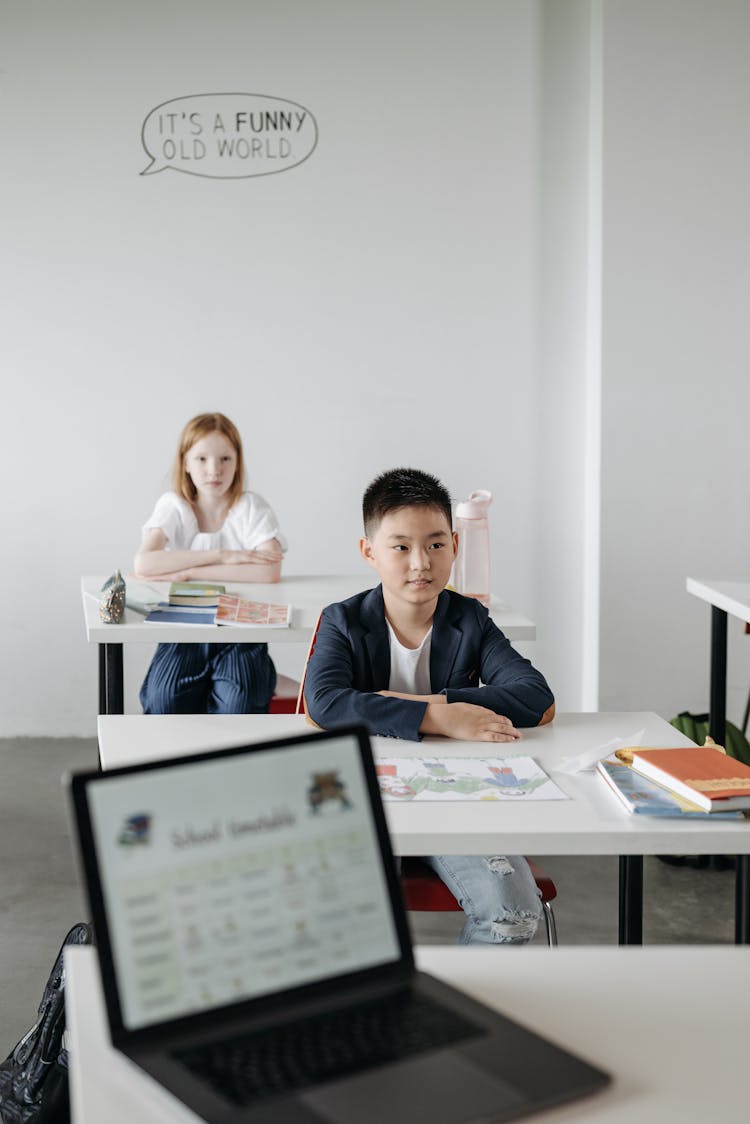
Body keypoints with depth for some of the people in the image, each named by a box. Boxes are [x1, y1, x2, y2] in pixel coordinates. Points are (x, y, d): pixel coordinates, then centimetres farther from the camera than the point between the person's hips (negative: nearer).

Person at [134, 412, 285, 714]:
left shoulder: (251, 507, -2)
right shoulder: (174, 506, 1)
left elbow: (269, 571, -20)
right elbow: (143, 565, -17)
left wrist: (187, 572, -20)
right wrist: (221, 556, -19)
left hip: (241, 635, -1)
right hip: (184, 632, 1)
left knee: (237, 705, -29)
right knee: (163, 699, -26)